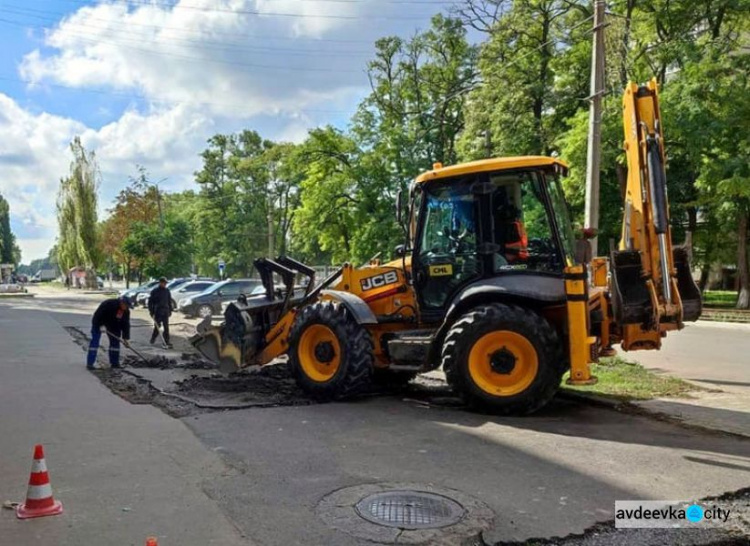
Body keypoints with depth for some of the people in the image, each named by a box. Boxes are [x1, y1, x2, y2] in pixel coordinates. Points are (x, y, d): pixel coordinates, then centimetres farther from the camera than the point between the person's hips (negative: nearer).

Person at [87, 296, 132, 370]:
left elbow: (126, 324, -9)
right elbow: (99, 314, -31)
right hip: (99, 322, -6)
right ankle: (90, 363, -13)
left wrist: (125, 338, -10)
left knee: (115, 341, 1)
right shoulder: (109, 304, -33)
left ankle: (114, 362, 8)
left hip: (112, 324, 6)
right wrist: (100, 325, -32)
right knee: (95, 341, -13)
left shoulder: (126, 311, -13)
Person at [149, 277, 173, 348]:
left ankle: (167, 341, 1)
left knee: (166, 327, -1)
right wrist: (151, 311, -7)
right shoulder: (155, 291, -4)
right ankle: (153, 338, 25)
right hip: (157, 312, -3)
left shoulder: (167, 291, 8)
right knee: (157, 326, 3)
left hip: (165, 312, 3)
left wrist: (170, 310, 13)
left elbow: (170, 301, 15)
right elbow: (150, 302, -2)